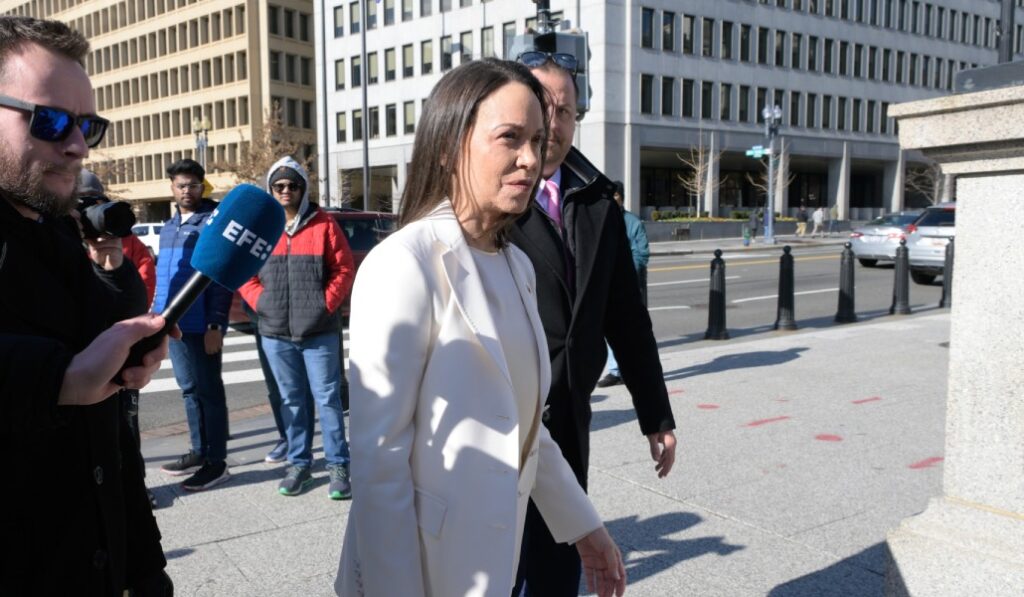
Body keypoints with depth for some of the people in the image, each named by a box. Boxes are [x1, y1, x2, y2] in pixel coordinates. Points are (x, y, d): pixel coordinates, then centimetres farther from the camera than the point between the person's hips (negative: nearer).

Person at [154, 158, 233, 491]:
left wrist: (215, 325, -18)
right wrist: (158, 310, 14)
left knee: (208, 391, 0)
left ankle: (216, 461, 8)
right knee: (189, 389, 15)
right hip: (174, 323, 7)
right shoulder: (169, 226, 17)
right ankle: (199, 452, 26)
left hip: (201, 325, -7)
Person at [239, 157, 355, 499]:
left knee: (327, 398, 2)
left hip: (319, 331, -3)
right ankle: (299, 463, 24)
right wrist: (260, 302, -3)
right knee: (291, 401, 13)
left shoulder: (323, 225, -1)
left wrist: (326, 304, -10)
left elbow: (344, 269, -1)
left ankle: (338, 465, 11)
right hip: (275, 333, 3)